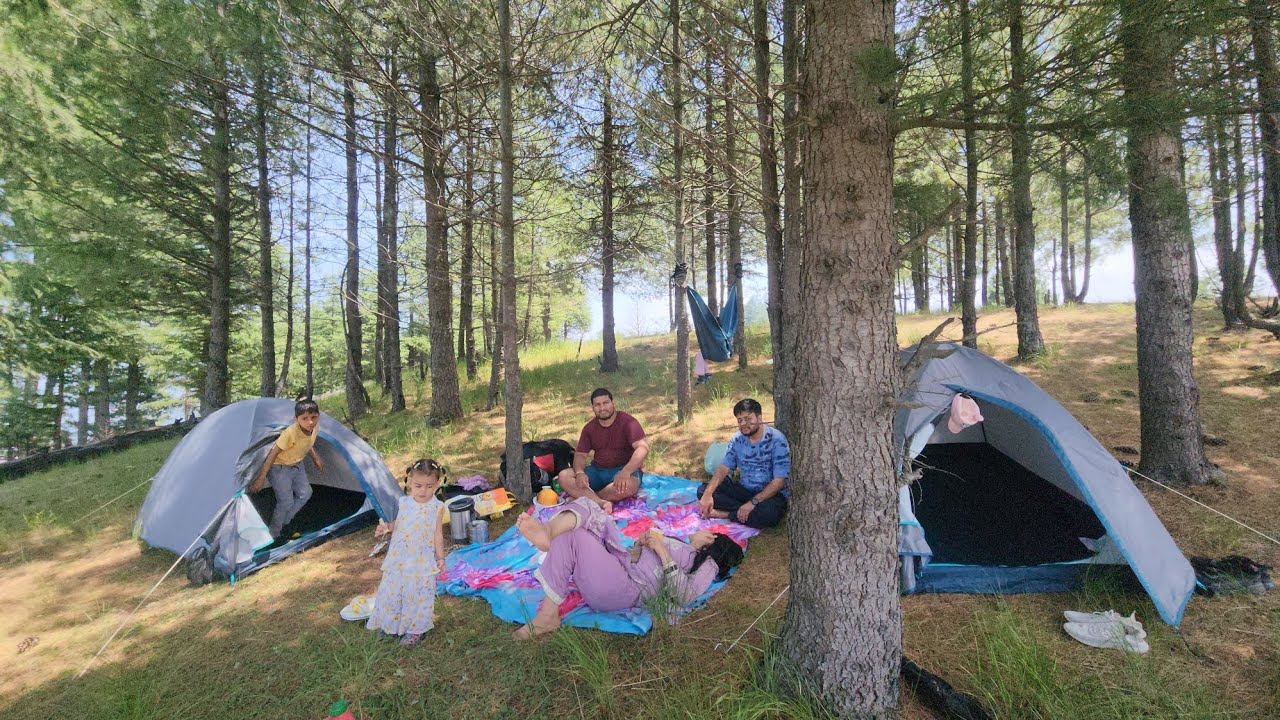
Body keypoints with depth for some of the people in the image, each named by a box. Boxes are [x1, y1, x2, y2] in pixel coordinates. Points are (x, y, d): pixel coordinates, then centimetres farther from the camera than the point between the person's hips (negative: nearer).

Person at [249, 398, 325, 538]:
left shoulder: (314, 427, -16)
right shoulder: (290, 433, -36)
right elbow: (273, 453, -27)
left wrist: (316, 459, 16)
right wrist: (261, 478, -22)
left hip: (296, 465, 7)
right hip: (279, 467, -7)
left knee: (305, 494, 11)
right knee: (286, 501, -6)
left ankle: (284, 522, 31)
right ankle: (273, 534, 16)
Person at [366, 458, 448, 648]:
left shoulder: (437, 507, -10)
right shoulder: (403, 503, -3)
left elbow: (438, 535, -4)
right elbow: (397, 525, 12)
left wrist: (440, 557, -4)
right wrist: (386, 527, -9)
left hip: (422, 561, -3)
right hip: (399, 558, 3)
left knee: (418, 593, 5)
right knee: (392, 589, 12)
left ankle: (415, 629, 25)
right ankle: (391, 623, 37)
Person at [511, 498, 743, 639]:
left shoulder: (707, 564, 8)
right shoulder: (679, 546, 31)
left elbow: (682, 596, -12)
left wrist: (662, 551, -10)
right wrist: (640, 544, 6)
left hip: (625, 589, -8)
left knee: (571, 535, -25)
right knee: (587, 506, -9)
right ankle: (548, 531, -39)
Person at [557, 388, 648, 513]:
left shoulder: (627, 422, -11)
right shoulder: (589, 427, 6)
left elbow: (643, 447, -23)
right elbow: (580, 454, 4)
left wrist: (626, 472, -39)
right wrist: (580, 472, -20)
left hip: (623, 470, -5)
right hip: (597, 471, 5)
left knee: (627, 485, -40)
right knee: (563, 476, -18)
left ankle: (585, 497, -20)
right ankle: (602, 502, -36)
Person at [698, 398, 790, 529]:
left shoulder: (776, 440, -17)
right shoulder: (737, 439, 0)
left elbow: (779, 481, -20)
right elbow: (723, 469, -4)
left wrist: (753, 502, -29)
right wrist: (708, 494, -22)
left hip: (771, 494, -5)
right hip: (743, 490, 5)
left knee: (769, 512, -40)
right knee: (703, 490, -12)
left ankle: (725, 514, -18)